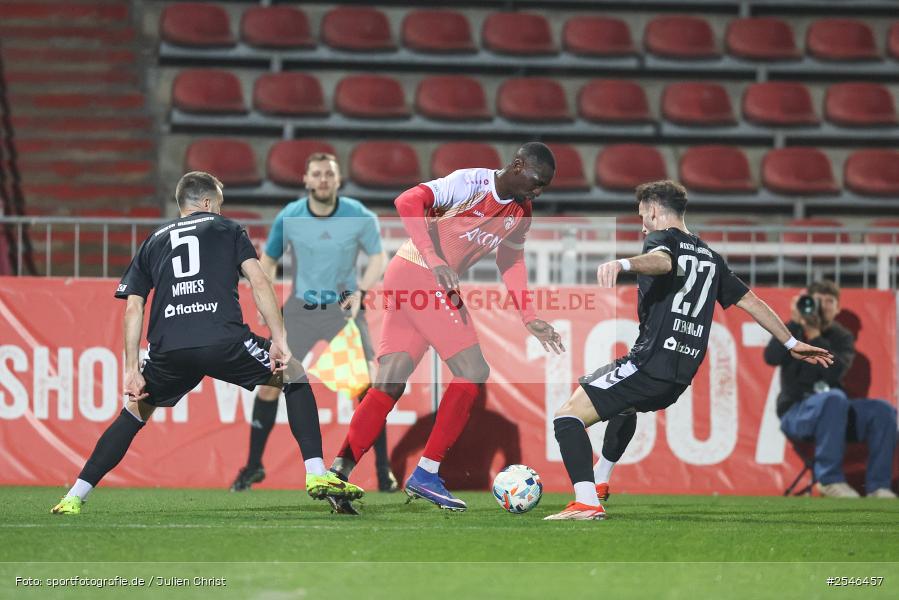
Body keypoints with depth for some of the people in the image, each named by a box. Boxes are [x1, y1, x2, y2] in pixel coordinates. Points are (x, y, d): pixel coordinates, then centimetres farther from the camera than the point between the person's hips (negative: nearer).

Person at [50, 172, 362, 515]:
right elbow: (259, 282, 6)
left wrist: (131, 370, 14)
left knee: (135, 412, 25)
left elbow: (133, 308, 17)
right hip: (224, 341, -3)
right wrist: (279, 340, 2)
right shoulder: (227, 229, 21)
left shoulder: (153, 243, 27)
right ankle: (317, 477, 7)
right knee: (294, 376, 19)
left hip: (169, 351, 3)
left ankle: (74, 497, 17)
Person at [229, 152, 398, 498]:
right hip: (300, 310, 1)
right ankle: (253, 466, 13)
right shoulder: (288, 217, -7)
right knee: (270, 383, -3)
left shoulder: (360, 217, -11)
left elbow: (378, 257, 1)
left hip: (343, 307, -1)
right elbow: (268, 260, 9)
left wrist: (360, 291, -16)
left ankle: (383, 470, -1)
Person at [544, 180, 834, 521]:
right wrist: (792, 344, 33)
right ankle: (600, 482, 50)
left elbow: (662, 261, -27)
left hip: (651, 364, -9)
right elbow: (751, 301, 24)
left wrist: (622, 264, -49)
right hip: (681, 377, 9)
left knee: (569, 416, -13)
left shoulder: (662, 239, -1)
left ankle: (587, 503, -31)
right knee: (625, 403, 41)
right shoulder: (710, 256, 21)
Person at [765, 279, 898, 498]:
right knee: (833, 398, -37)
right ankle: (830, 479, -32)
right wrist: (796, 323, -15)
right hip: (795, 412, -4)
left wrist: (814, 336, -15)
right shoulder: (793, 331, 6)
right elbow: (771, 357, -16)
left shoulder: (842, 337, 11)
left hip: (834, 414, 4)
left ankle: (878, 486, -22)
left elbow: (836, 371, -11)